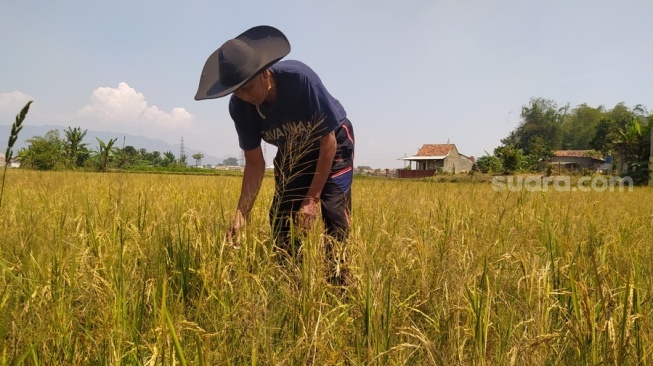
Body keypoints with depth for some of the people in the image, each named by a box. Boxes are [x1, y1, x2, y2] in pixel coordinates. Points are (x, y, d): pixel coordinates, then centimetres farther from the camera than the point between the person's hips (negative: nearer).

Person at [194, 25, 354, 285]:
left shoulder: (300, 78, -36)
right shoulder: (240, 107, -22)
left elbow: (328, 141, -27)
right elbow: (254, 163, -14)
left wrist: (313, 197, -27)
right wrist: (241, 214, -25)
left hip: (332, 143, -4)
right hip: (291, 153, 4)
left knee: (333, 212, -19)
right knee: (280, 217, -5)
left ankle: (338, 283, -10)